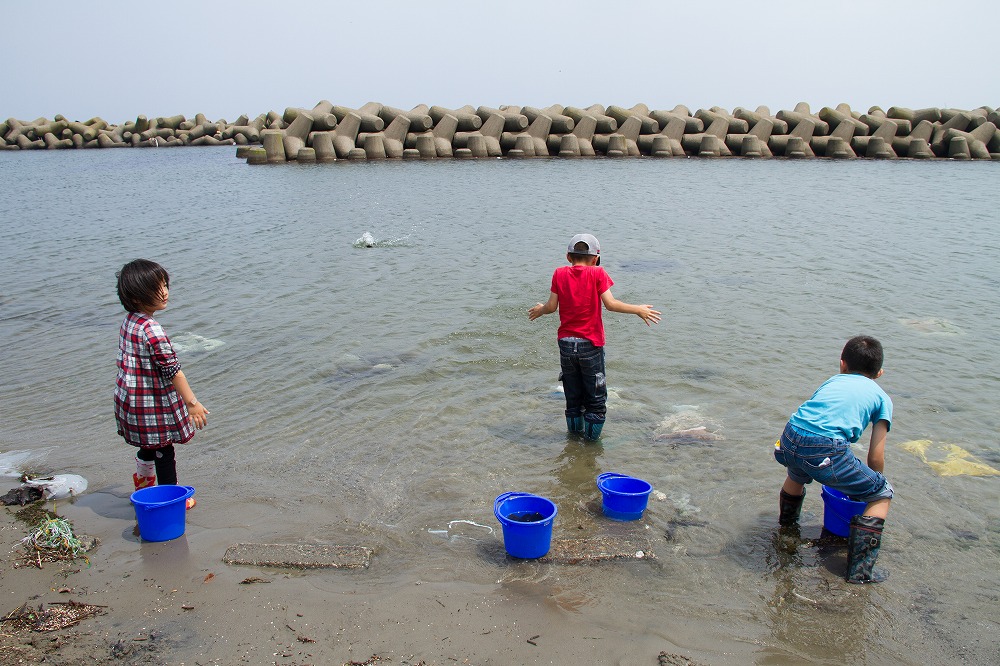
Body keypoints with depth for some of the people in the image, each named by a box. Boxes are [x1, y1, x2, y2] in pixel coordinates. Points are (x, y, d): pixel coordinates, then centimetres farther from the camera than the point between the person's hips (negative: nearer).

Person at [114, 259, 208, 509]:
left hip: (131, 401, 9)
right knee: (164, 452, 6)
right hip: (154, 405, -9)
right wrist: (192, 403, -19)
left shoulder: (129, 322, 3)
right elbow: (172, 370, -24)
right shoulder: (151, 330, -26)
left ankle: (143, 489, 44)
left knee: (149, 448, 26)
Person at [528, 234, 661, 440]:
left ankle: (575, 435, 24)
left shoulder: (560, 274, 2)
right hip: (591, 344, -3)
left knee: (573, 397, 17)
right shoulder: (598, 273, -6)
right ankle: (591, 439, 8)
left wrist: (539, 310, 21)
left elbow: (551, 306, 0)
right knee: (596, 399, 8)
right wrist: (638, 310, -4)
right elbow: (610, 303, -14)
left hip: (566, 343, 3)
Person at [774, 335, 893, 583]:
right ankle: (860, 570, 9)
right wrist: (865, 485, 34)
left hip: (789, 441, 5)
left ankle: (786, 520, 68)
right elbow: (876, 458, 16)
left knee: (798, 472, 40)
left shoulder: (833, 381, 31)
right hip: (827, 451, -5)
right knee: (882, 493, 16)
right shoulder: (881, 397, 20)